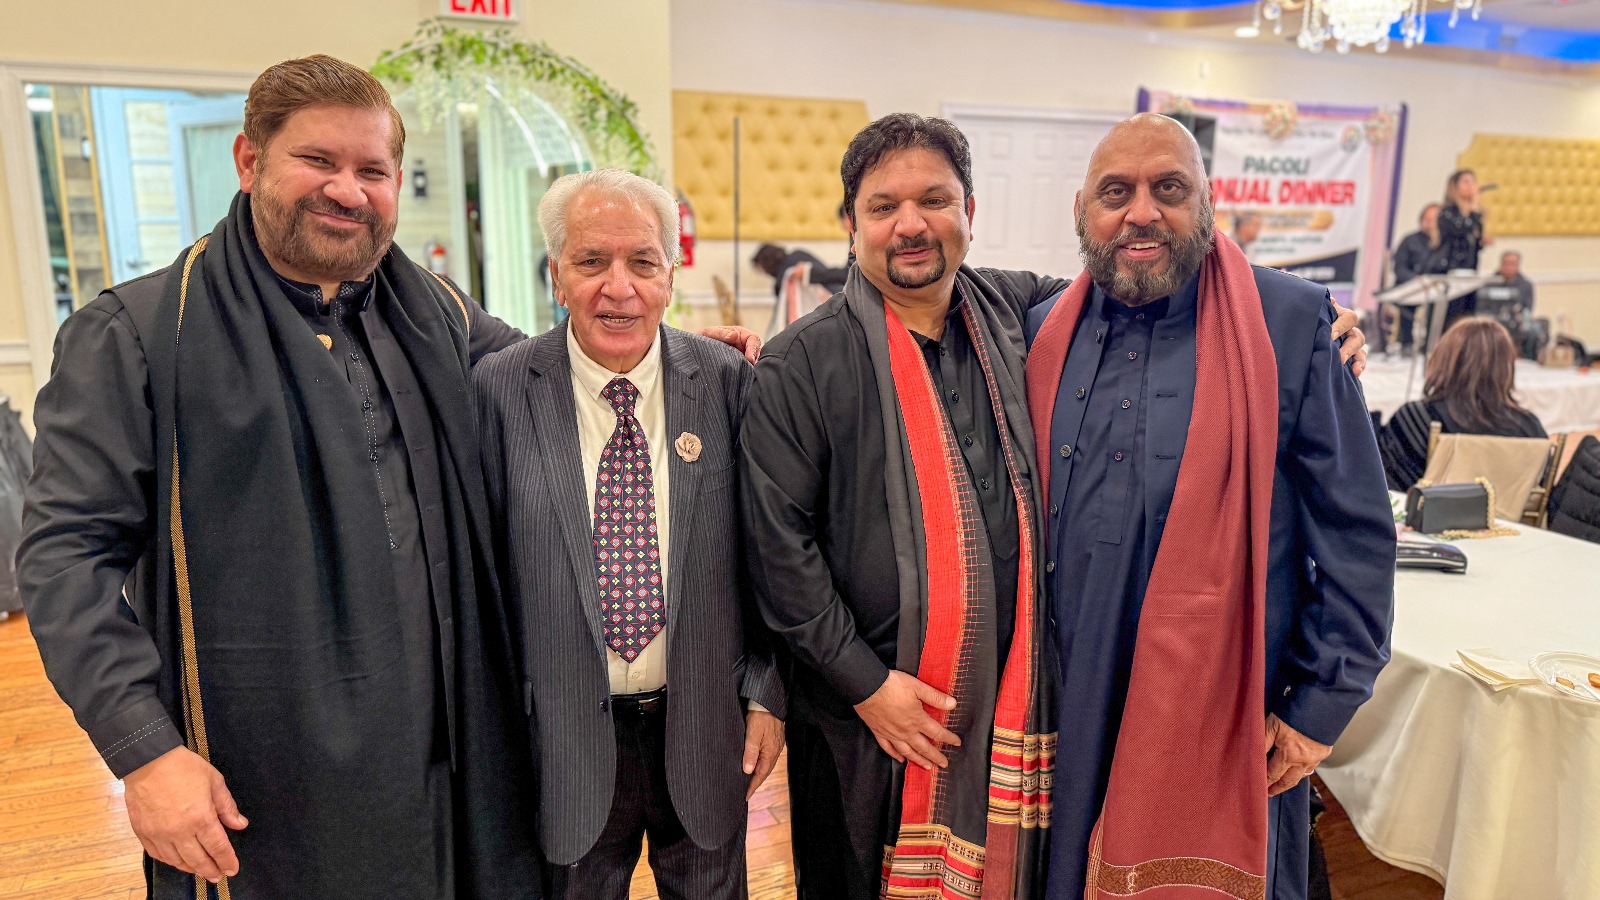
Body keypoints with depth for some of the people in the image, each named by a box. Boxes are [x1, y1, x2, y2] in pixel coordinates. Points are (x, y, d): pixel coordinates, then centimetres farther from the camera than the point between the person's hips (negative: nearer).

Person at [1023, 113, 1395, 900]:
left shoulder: (1289, 323, -6)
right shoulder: (1046, 333, 3)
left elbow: (1357, 534, -4)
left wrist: (1323, 707, -5)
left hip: (1226, 731, -2)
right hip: (1070, 721, 3)